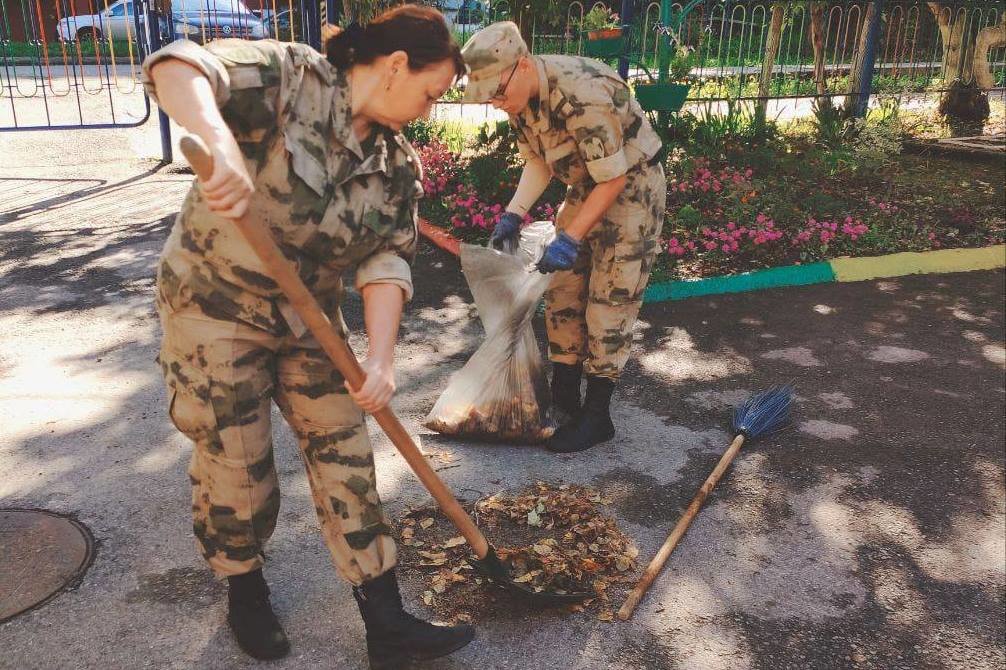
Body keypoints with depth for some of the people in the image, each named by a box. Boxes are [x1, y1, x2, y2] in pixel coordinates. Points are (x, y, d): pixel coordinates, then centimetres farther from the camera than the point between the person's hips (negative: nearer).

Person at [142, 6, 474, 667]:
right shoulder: (289, 75, -16)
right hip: (214, 308, -5)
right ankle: (245, 589, 36)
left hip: (311, 318, 6)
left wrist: (381, 356, -22)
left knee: (345, 457, 4)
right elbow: (179, 68, -31)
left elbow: (387, 261, -7)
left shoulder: (399, 165, 0)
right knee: (236, 466, 5)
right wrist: (222, 145, -52)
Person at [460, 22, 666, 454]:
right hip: (586, 187, 8)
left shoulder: (584, 94, -33)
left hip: (631, 188, -8)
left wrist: (570, 240, -29)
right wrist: (514, 214, -10)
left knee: (609, 302, -5)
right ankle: (563, 395, 22)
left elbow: (615, 179, -28)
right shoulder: (520, 95, -8)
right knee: (562, 290, 9)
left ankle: (597, 416, 6)